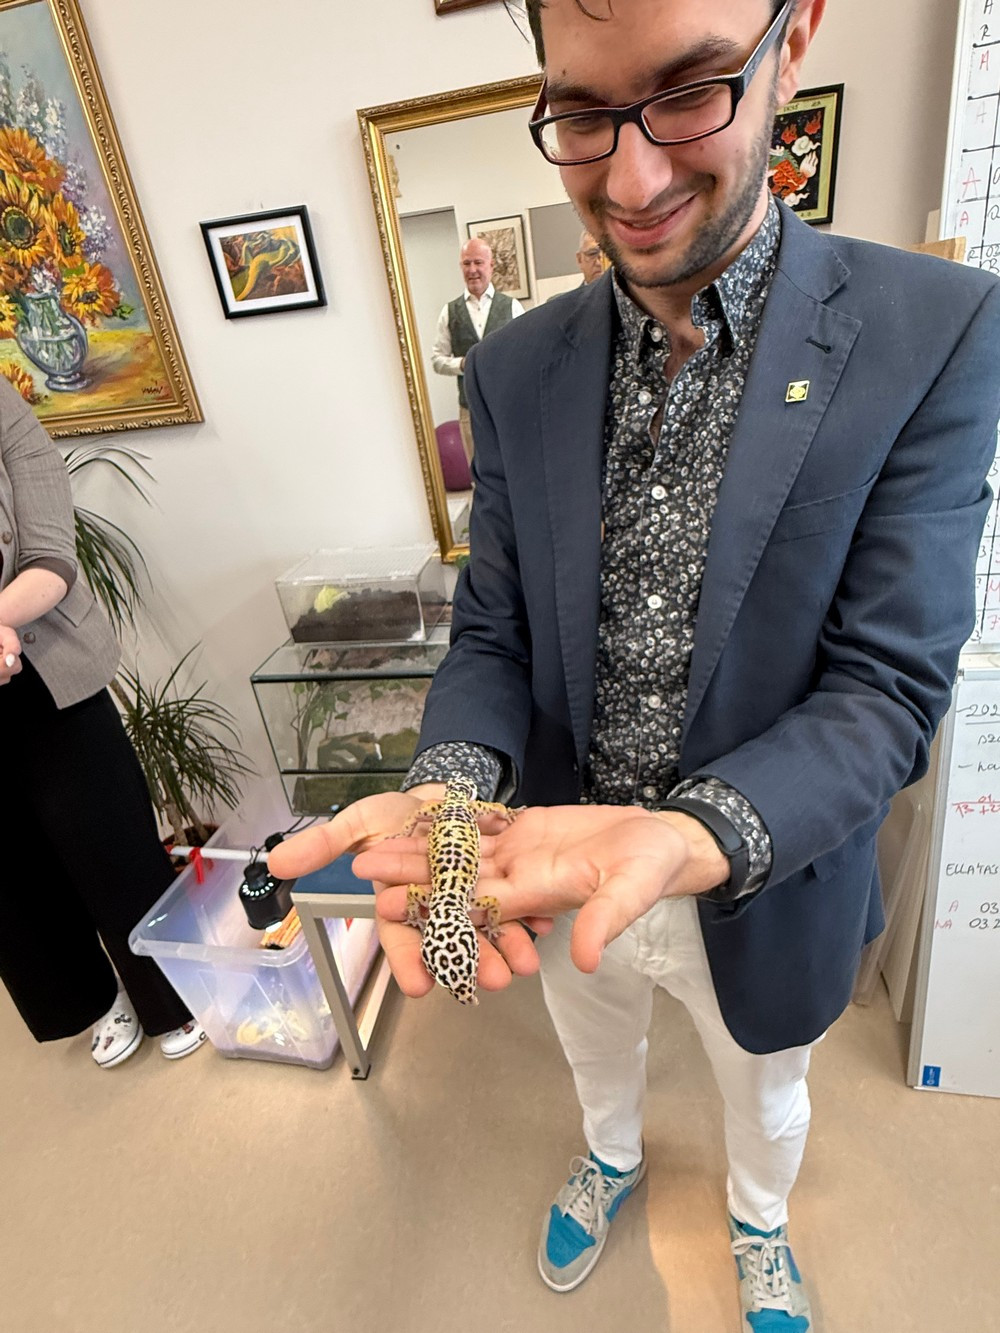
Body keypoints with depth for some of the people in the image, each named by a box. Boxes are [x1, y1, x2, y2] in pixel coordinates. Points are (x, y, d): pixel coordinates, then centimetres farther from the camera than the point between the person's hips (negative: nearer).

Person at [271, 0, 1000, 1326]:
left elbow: (887, 688, -20)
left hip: (766, 893, -1)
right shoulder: (515, 369, -9)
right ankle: (612, 1161, 72)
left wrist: (696, 839, -38)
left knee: (766, 1099, 32)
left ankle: (760, 1223, 71)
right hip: (560, 871, 2)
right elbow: (492, 635, -7)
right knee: (598, 1054, 34)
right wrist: (451, 788, -27)